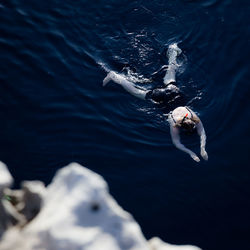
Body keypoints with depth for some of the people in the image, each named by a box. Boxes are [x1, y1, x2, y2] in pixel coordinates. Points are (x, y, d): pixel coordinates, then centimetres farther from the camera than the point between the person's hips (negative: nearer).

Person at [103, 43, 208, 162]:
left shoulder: (195, 119, -25)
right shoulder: (175, 124, -31)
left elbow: (202, 133, -19)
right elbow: (176, 142, -27)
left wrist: (203, 149, -31)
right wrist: (191, 153, -33)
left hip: (173, 90, 5)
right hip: (159, 97, -5)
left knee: (171, 69, 29)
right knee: (135, 90, 10)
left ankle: (172, 49, 52)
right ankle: (114, 76, 21)